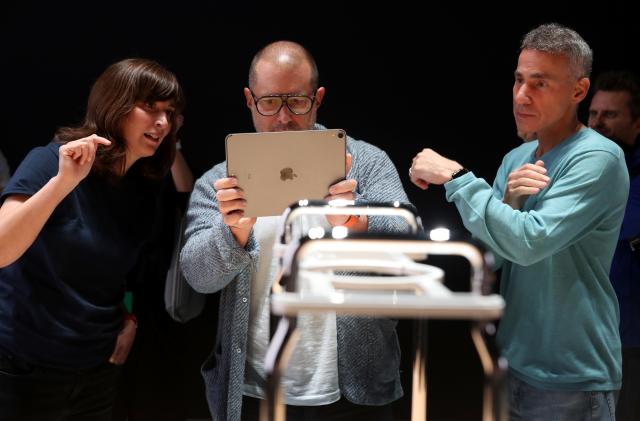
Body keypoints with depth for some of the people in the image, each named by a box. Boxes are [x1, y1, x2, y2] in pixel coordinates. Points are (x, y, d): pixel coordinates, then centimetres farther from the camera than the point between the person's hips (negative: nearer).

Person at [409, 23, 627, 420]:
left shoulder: (598, 158, -16)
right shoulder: (516, 158, 7)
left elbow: (528, 242, -27)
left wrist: (455, 176, -21)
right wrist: (507, 200, -13)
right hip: (511, 363, 7)